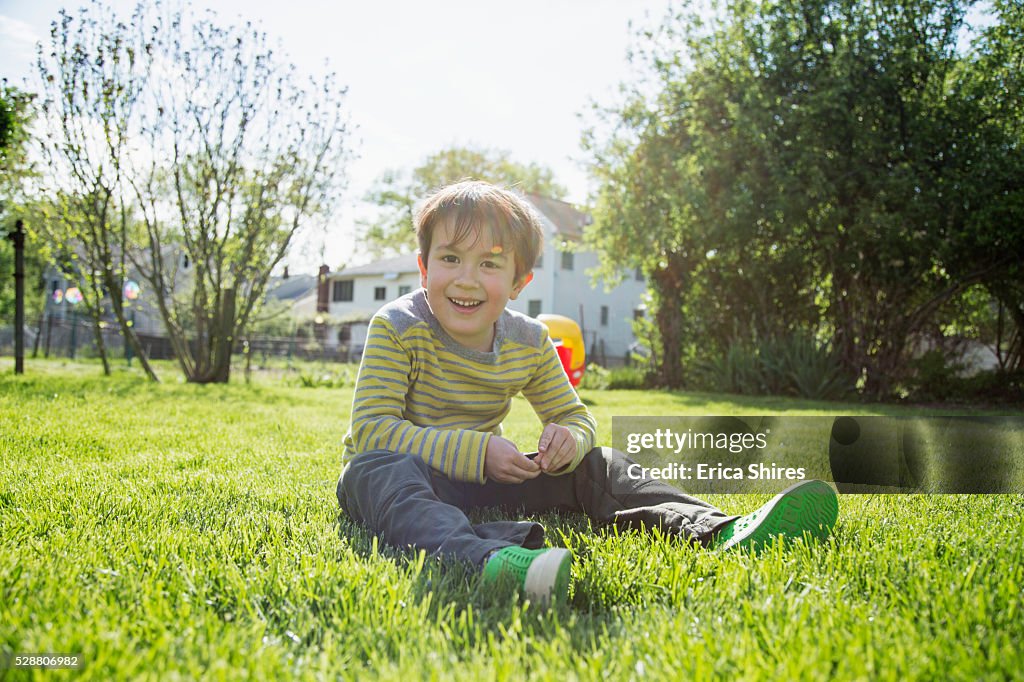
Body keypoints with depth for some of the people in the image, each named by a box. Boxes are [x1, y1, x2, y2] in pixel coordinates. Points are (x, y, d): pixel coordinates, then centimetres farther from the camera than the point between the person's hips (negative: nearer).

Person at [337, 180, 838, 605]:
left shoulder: (529, 342, -2)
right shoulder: (397, 329, -16)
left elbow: (575, 416, 8)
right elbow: (372, 429, -22)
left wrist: (568, 439, -20)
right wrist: (476, 449, -33)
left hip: (482, 481, 5)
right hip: (403, 475, -5)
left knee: (595, 467, -4)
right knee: (375, 471, -41)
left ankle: (721, 531, -19)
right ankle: (491, 559, -71)